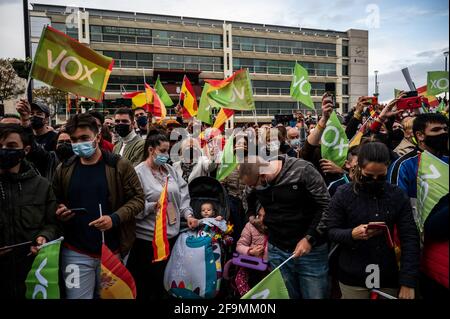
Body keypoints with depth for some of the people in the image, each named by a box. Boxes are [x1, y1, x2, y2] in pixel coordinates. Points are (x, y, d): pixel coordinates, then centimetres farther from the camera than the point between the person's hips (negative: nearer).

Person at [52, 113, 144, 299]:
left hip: (113, 251, -1)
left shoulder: (119, 166, -6)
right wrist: (59, 211, -8)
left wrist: (115, 218, -19)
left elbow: (137, 198, -5)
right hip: (76, 253, 1)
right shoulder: (64, 169, 4)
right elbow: (55, 202, 15)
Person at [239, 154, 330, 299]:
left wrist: (310, 238, -17)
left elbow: (326, 206, -15)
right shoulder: (257, 181, -2)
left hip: (311, 250, -4)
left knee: (315, 295, 6)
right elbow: (250, 199, 22)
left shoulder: (302, 170, -17)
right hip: (277, 251, 4)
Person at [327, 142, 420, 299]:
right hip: (352, 278, -1)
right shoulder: (343, 194, -9)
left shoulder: (398, 196, -5)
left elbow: (410, 239, -6)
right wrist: (352, 234, -26)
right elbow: (331, 231, -5)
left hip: (388, 277, 2)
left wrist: (408, 282, -12)